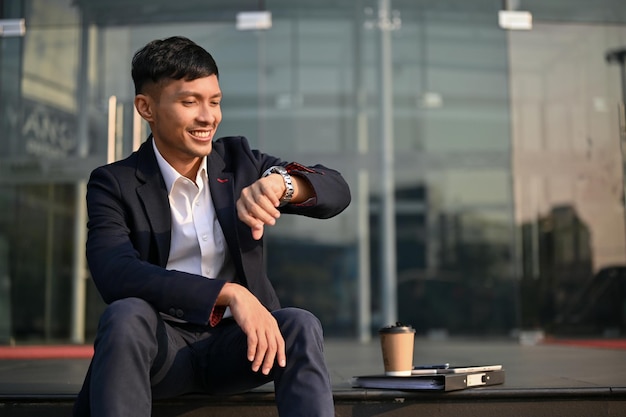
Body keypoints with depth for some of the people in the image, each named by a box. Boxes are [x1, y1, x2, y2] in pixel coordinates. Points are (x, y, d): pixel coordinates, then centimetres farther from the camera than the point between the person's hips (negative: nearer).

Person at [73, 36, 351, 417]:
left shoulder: (238, 159, 5)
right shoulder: (114, 184, -5)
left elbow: (337, 191, -6)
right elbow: (115, 274, -23)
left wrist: (279, 182, -29)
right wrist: (230, 293, -34)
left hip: (232, 343, 2)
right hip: (159, 344, -2)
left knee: (300, 326, -27)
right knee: (126, 315, -32)